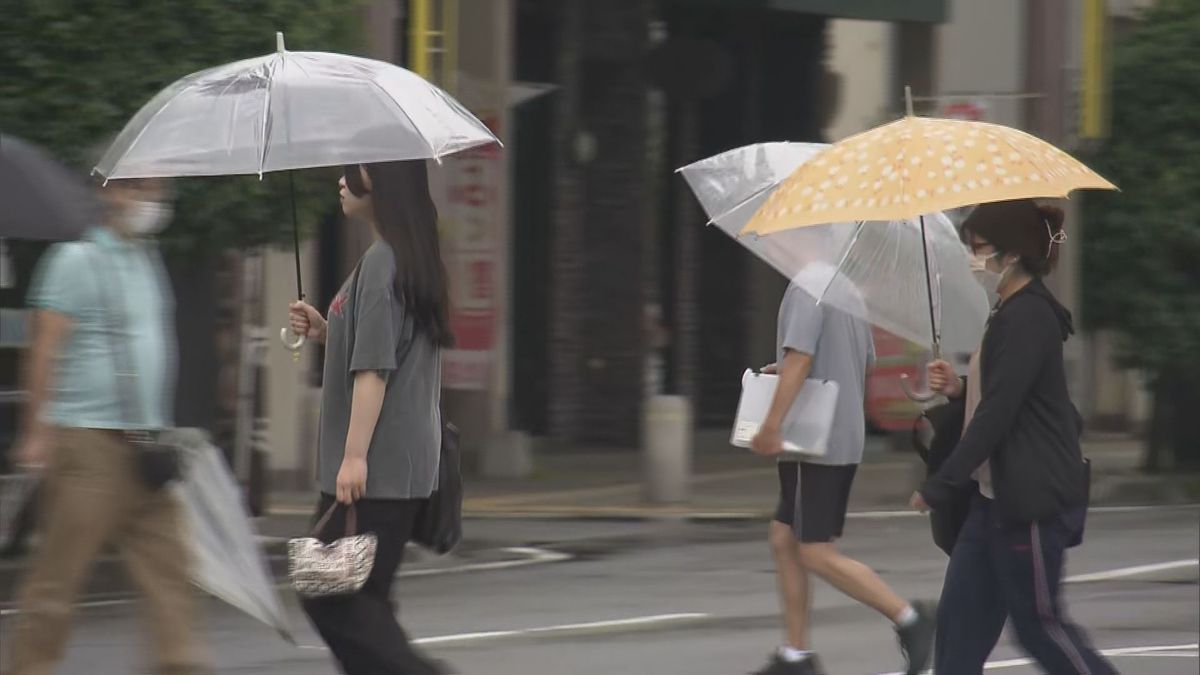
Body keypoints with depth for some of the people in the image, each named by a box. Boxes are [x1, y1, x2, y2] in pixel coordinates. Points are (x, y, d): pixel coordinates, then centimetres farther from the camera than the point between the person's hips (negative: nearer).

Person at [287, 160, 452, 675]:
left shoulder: (381, 264, -15)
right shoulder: (410, 259, 15)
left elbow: (374, 368, -20)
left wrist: (354, 455, -21)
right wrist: (324, 332, 13)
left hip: (377, 472, -10)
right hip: (408, 467, 10)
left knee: (334, 598, -9)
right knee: (361, 600, 12)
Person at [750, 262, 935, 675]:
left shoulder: (807, 286, -15)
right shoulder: (841, 285, 15)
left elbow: (799, 358, -23)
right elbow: (867, 361, 23)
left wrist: (771, 427, -22)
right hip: (845, 438, 10)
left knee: (818, 554, -6)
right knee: (785, 540, 12)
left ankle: (907, 617, -5)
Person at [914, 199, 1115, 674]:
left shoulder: (1026, 318, -18)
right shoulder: (1013, 313, 13)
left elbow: (999, 413, -22)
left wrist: (941, 486, -21)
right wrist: (959, 388, 4)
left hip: (1034, 501, -10)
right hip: (999, 495, 10)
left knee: (1039, 624, -1)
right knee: (960, 618, 7)